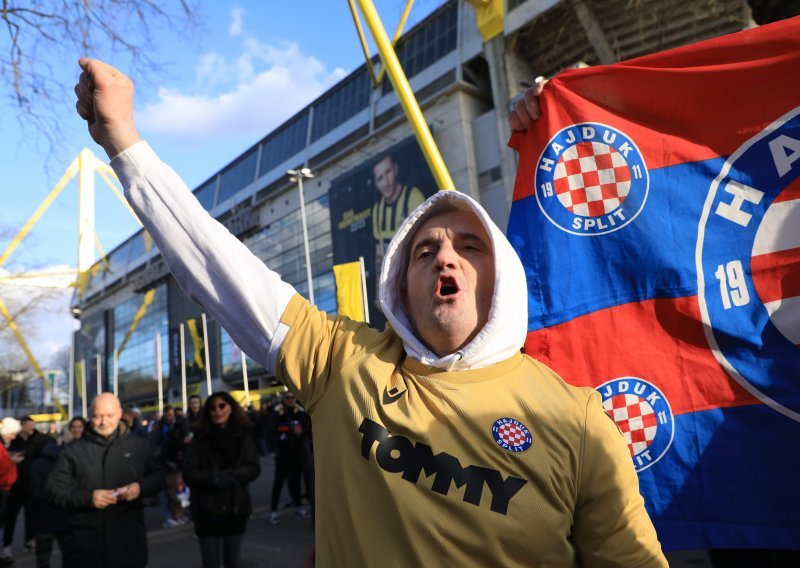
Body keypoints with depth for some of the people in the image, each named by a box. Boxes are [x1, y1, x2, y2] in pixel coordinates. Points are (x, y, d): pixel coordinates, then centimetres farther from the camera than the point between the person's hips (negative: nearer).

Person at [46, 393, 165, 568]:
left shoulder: (138, 445, 4)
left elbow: (159, 476, 10)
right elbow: (54, 489, -1)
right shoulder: (73, 450, 2)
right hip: (85, 542, -1)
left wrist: (141, 487, -12)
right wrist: (88, 497, -17)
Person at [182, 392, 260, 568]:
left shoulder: (243, 435, 2)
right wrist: (212, 478, -24)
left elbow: (254, 468, -4)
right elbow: (189, 473, -7)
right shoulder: (200, 437, -3)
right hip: (207, 511, -2)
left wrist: (230, 476, -20)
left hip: (236, 509, 2)